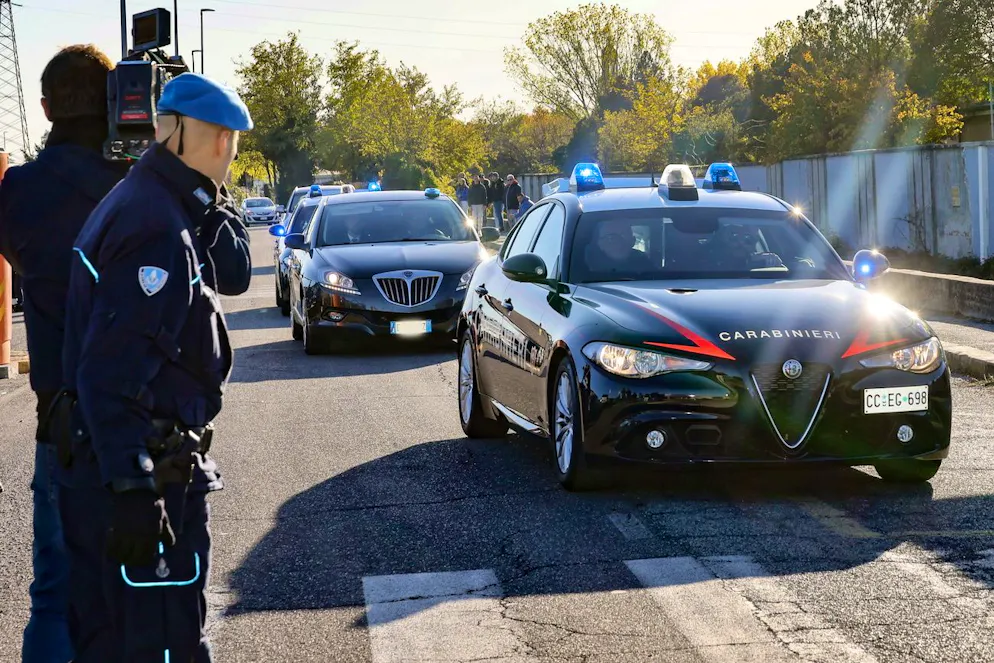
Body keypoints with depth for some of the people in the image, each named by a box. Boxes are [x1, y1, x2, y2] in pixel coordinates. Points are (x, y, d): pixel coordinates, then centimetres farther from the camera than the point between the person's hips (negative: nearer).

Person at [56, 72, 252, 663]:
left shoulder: (153, 204, 10)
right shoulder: (158, 229, -21)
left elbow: (232, 274, 18)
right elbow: (112, 374, -25)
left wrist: (207, 205, 3)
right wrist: (133, 489, -25)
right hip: (139, 473, -10)